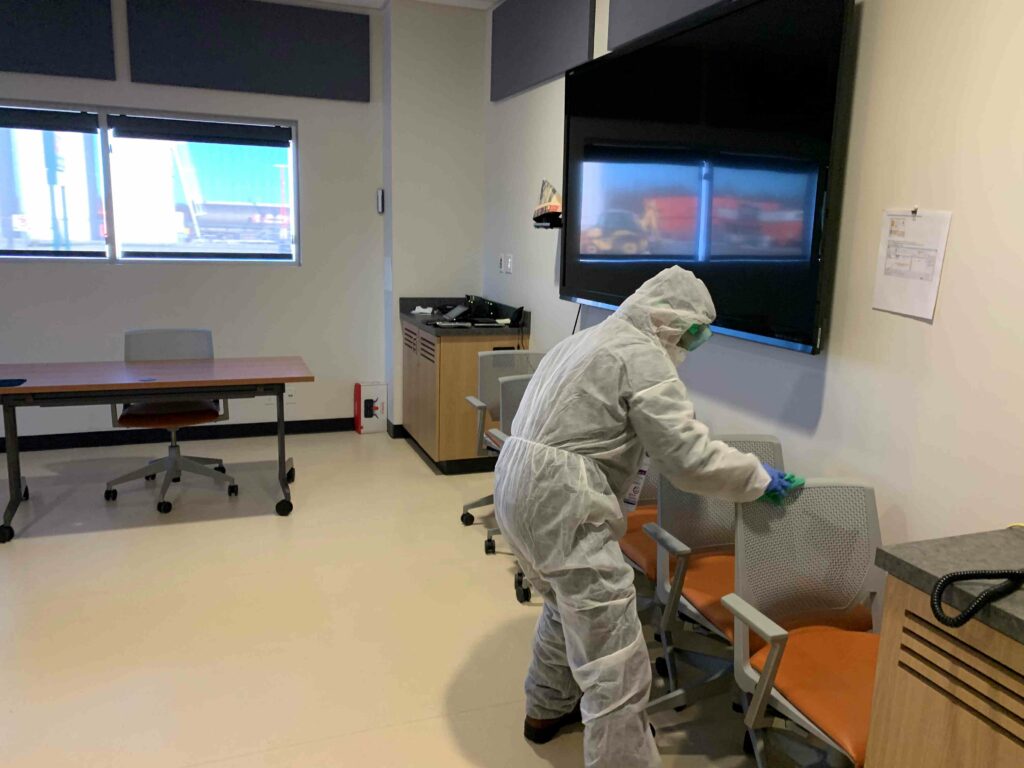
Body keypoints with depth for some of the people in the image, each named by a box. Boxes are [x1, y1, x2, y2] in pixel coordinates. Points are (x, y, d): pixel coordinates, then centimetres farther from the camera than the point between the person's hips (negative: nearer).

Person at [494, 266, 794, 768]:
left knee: (567, 607, 31)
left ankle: (546, 711, 49)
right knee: (615, 663, -4)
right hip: (559, 502, -11)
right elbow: (687, 456, -14)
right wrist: (758, 478, 0)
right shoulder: (642, 356, -9)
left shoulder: (592, 337, 20)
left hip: (520, 485, 11)